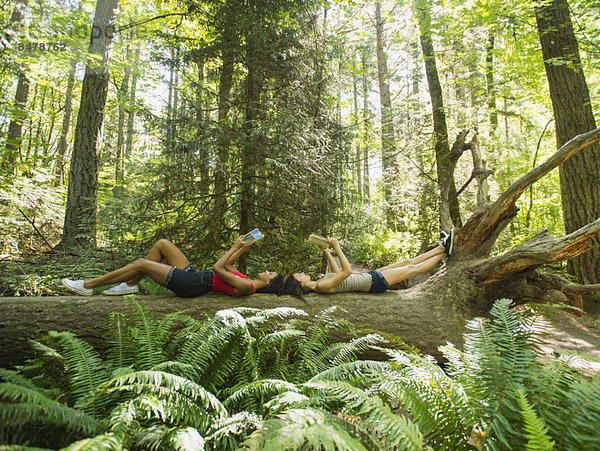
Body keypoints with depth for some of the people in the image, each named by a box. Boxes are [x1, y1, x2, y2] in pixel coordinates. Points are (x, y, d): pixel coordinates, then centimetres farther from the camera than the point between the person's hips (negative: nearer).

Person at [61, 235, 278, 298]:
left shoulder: (246, 287, -17)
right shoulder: (247, 281, 11)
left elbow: (218, 268, -21)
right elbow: (227, 265, 20)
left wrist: (236, 246, -12)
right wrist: (244, 249, 11)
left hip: (189, 285, -10)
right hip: (191, 275, 10)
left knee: (141, 263, -11)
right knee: (162, 244, 4)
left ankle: (88, 286, 4)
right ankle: (130, 284, 12)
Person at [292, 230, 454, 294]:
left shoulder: (319, 283, 3)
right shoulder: (321, 286, -26)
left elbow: (337, 272, 18)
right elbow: (347, 271, -29)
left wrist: (326, 253, 9)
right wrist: (336, 248, -27)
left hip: (370, 278, 9)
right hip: (373, 283, -9)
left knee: (408, 262, 12)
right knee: (412, 268, 1)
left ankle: (442, 248, 23)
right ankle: (444, 252, 18)